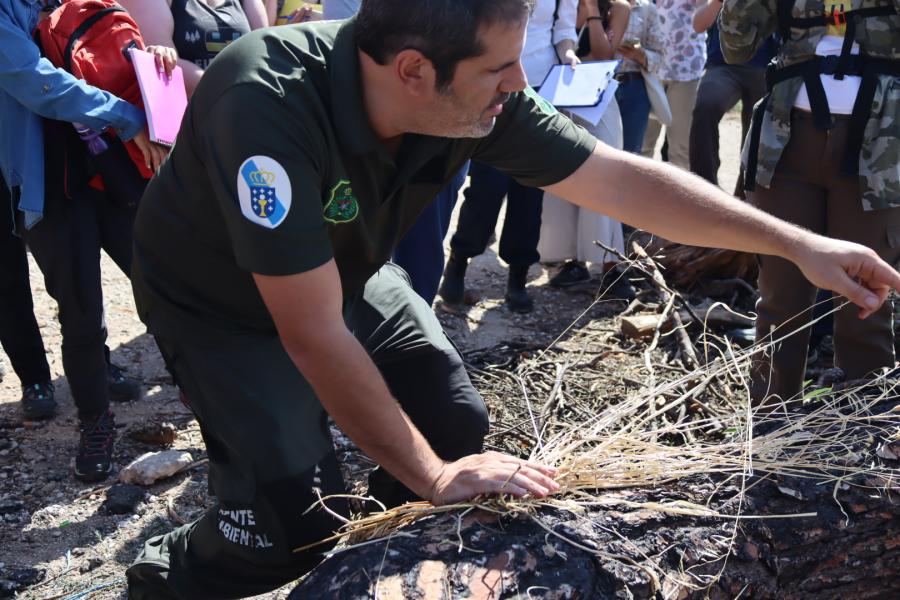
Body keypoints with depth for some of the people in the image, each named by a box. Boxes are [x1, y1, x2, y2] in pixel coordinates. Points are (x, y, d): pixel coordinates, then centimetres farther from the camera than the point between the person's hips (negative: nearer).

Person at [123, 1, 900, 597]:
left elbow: (623, 180, -16)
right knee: (299, 523, -15)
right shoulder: (268, 106, -41)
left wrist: (800, 244, -14)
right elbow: (312, 333, -37)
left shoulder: (475, 98, -24)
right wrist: (434, 479, -29)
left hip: (342, 275, 6)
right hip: (216, 300, -5)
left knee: (455, 424, -2)